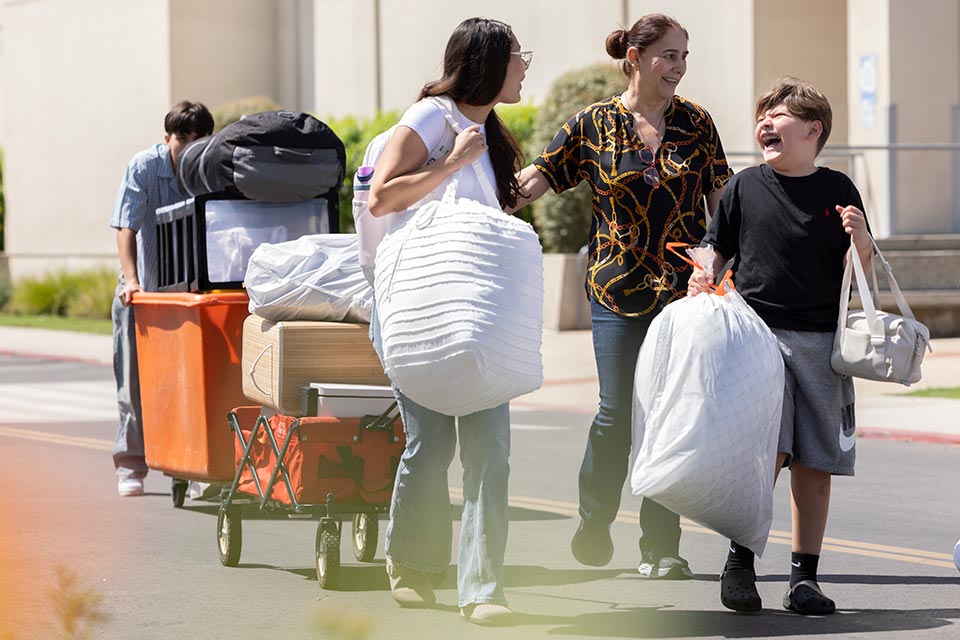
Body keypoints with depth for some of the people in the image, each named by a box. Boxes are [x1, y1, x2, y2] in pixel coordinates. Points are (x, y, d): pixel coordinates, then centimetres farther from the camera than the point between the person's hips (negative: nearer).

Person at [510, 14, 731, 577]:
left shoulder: (695, 122, 7)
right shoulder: (593, 126, 1)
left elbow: (721, 200, 10)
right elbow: (535, 180, -1)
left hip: (685, 291, 1)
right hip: (619, 292, -1)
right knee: (617, 413, -3)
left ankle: (661, 547, 8)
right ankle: (593, 526, 20)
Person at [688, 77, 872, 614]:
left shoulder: (837, 190, 5)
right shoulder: (745, 187, 6)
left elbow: (860, 271, 7)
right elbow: (718, 251, 14)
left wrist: (859, 236, -13)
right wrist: (705, 278, -7)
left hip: (821, 340, 1)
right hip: (757, 332, -1)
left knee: (815, 462, 3)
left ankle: (805, 578, 12)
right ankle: (740, 562, -2)